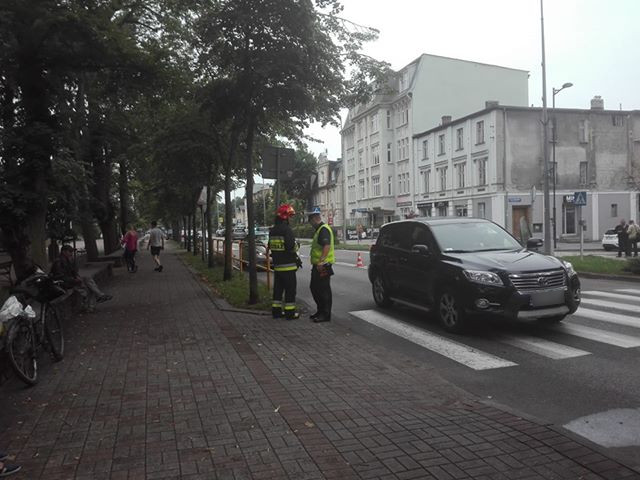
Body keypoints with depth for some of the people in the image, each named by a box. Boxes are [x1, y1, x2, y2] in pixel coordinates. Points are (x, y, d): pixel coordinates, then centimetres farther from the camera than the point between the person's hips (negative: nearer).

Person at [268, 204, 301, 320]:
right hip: (288, 265, -8)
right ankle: (290, 313, 4)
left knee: (278, 288, 15)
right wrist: (296, 249, -4)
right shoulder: (287, 230, -17)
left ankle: (276, 311, 20)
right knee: (290, 289, 0)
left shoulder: (272, 231, 10)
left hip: (277, 265, 8)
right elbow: (291, 247, -23)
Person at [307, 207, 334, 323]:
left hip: (323, 265, -11)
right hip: (317, 265, 11)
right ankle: (320, 311, 27)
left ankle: (325, 315, 2)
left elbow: (327, 246, -26)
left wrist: (321, 261, -31)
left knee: (324, 290, -5)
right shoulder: (318, 229, 19)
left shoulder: (324, 229, -15)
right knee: (314, 288, 17)